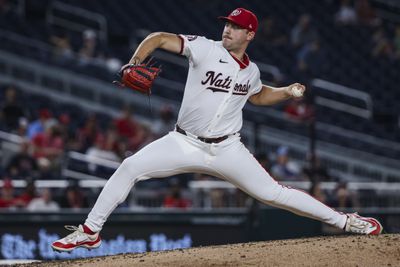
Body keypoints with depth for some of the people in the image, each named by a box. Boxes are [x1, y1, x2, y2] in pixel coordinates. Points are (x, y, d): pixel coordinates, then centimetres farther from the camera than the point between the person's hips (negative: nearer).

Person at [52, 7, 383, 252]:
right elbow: (160, 38, -18)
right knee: (130, 167, -16)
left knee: (271, 192, -5)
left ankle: (345, 221, 6)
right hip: (184, 143, -1)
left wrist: (287, 92, 10)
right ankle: (90, 232, -5)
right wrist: (136, 62, -35)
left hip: (227, 149, 1)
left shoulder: (251, 71, 4)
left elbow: (258, 95, 27)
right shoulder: (205, 49, -10)